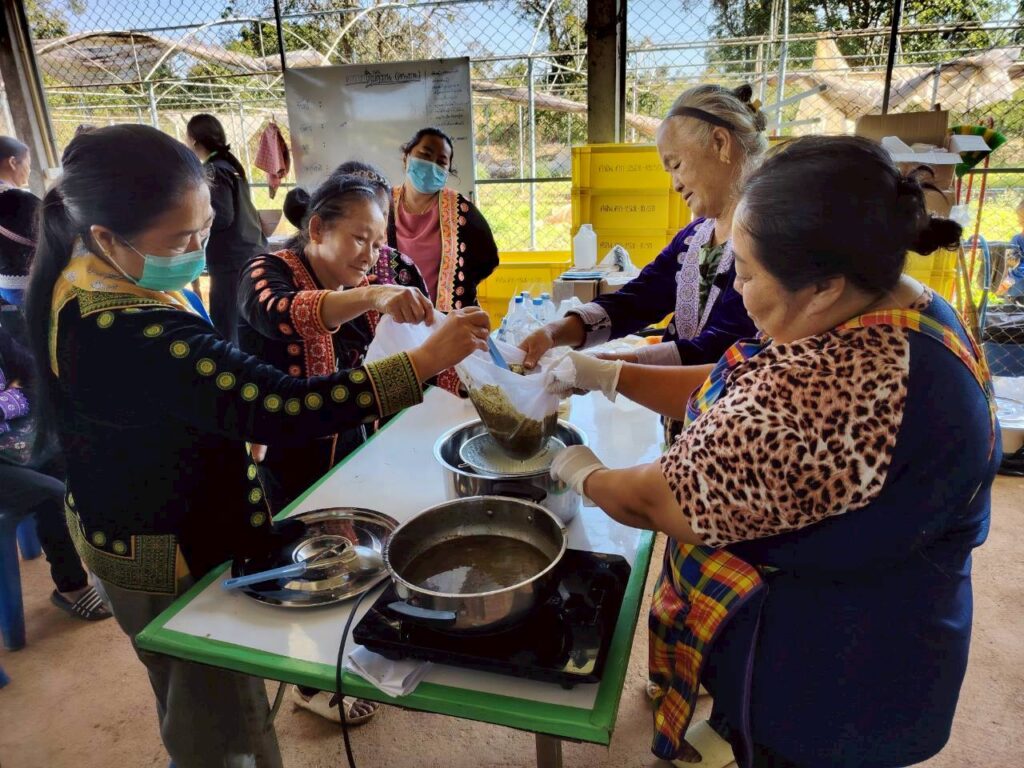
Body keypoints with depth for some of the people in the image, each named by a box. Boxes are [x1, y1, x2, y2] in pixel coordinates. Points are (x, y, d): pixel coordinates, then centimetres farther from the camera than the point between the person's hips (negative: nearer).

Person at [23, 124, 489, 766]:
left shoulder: (82, 276, -3)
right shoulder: (131, 336, -36)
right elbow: (276, 408, -41)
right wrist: (426, 361, -38)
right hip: (175, 563, -9)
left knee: (191, 712, 32)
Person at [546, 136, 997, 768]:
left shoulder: (820, 395, -39)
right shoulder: (910, 307, -6)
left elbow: (655, 501, -26)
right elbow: (734, 398, 3)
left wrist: (584, 474, -6)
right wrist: (608, 374, 1)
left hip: (818, 684, -8)